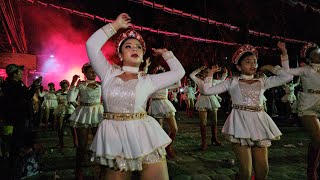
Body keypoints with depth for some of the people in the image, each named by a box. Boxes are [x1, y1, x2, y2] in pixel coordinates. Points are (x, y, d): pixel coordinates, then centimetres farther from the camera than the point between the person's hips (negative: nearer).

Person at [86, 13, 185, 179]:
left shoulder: (148, 81, 6)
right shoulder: (108, 74, 6)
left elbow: (178, 72, 8)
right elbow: (92, 45, -1)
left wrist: (164, 52, 17)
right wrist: (116, 25, 5)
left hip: (144, 137, 0)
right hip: (114, 140, 1)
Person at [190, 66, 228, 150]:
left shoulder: (213, 81, 13)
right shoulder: (199, 81, 1)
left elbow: (221, 80, 30)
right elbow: (191, 75, -12)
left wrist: (225, 73, 19)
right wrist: (199, 69, -12)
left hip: (212, 101, 5)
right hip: (203, 102, -5)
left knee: (215, 121, 11)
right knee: (203, 123, -4)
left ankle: (214, 139, 27)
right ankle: (204, 142, 2)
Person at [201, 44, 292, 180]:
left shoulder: (263, 81, 13)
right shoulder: (232, 82, 5)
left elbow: (288, 77, 8)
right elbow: (207, 90, 1)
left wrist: (270, 68, 14)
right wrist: (211, 73, 5)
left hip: (259, 124, 4)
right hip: (241, 124, -3)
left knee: (262, 169, 5)